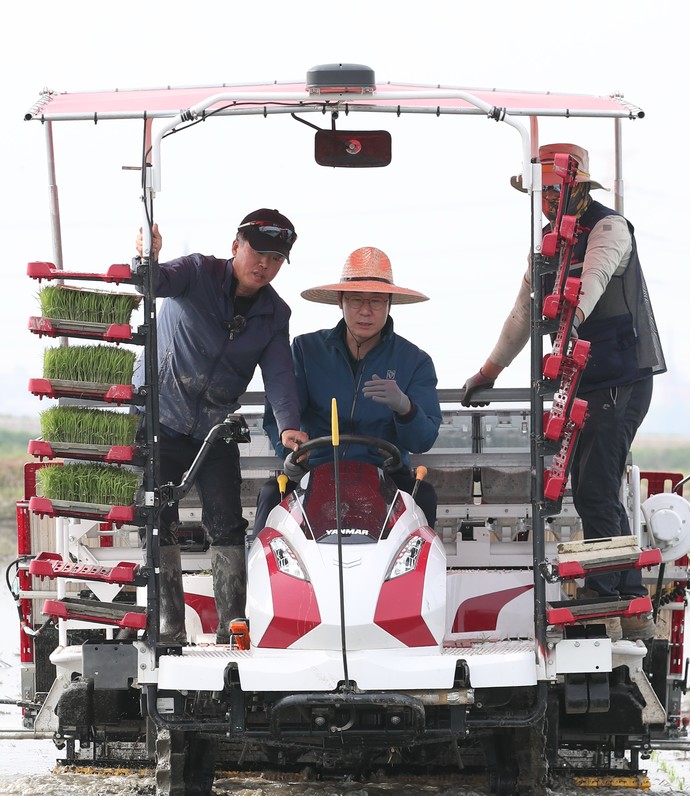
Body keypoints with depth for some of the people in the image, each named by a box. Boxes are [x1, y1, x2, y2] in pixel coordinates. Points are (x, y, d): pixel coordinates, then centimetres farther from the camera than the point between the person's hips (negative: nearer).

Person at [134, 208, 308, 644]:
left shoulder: (275, 315, 1)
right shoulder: (198, 274, -11)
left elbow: (279, 375, -10)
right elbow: (161, 282, -31)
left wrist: (288, 424, -28)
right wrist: (146, 264, -56)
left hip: (215, 429, 3)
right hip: (159, 417, -3)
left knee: (228, 526, -5)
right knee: (159, 525, -6)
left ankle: (232, 625, 0)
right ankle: (170, 629, -2)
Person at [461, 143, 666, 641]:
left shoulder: (608, 228, -10)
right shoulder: (548, 242, 15)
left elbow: (594, 278, -30)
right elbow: (525, 310, 23)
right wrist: (490, 371, 25)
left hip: (622, 379, -9)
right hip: (586, 381, 9)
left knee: (594, 491, -13)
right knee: (594, 491, 8)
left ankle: (600, 602, -9)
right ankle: (635, 613, 13)